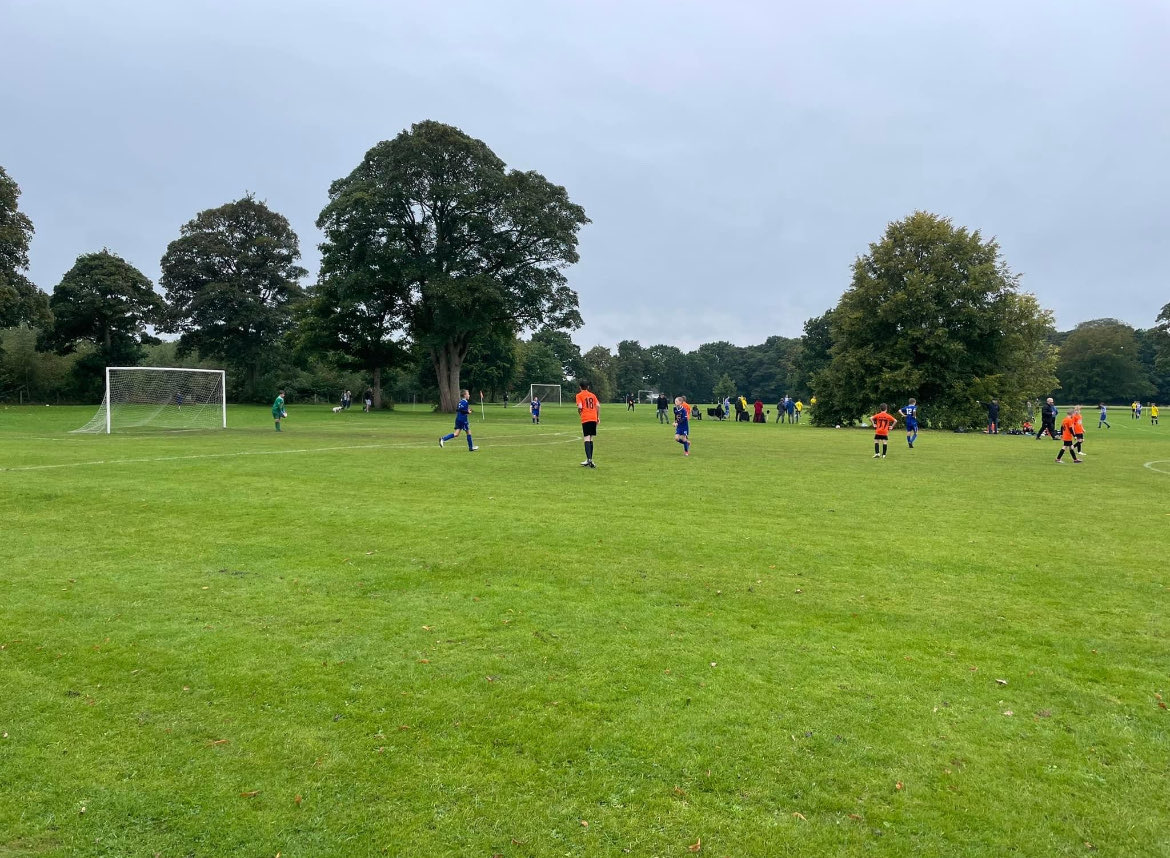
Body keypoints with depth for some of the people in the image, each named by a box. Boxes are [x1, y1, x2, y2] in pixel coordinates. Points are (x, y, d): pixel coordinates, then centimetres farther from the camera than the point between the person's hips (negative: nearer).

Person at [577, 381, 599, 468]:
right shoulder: (592, 395, 16)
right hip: (594, 418, 5)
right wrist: (598, 417, 11)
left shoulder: (579, 395, 2)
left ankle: (589, 459, -23)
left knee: (587, 439, -9)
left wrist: (579, 412, 10)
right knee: (591, 439, 13)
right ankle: (589, 460, 17)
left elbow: (580, 407, -11)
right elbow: (598, 406, 8)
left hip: (585, 419, -5)